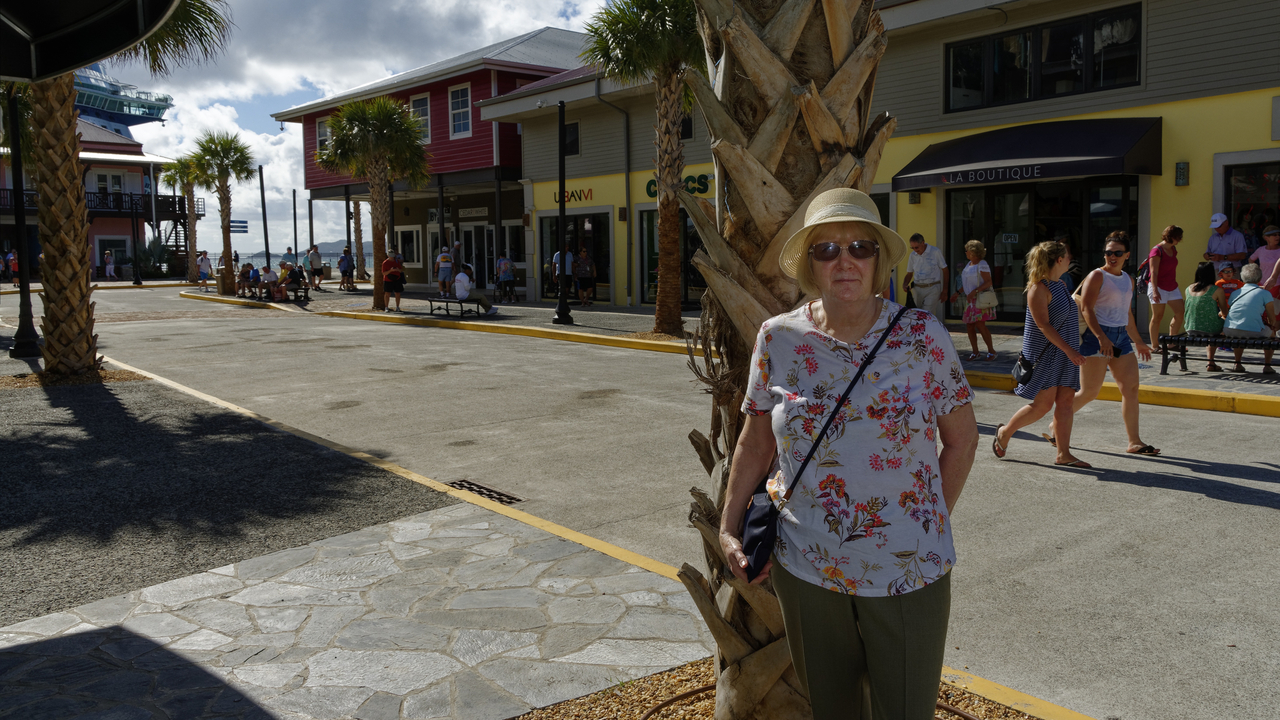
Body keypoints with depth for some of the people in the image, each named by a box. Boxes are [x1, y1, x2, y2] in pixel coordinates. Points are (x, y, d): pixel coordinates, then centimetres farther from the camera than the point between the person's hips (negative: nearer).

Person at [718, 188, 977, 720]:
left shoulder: (922, 336, -8)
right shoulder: (778, 338, -5)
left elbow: (961, 438, 1)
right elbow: (756, 442, 5)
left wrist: (932, 527, 2)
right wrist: (728, 529, 4)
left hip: (908, 573, -1)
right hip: (805, 569, 1)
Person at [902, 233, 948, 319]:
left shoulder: (936, 252, -3)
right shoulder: (912, 255, 8)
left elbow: (944, 270, 3)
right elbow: (909, 274, 16)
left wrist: (944, 290, 1)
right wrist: (904, 285, -5)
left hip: (932, 289, -4)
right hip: (917, 288, 4)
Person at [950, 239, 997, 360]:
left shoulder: (982, 265, -12)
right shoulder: (969, 264, 14)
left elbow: (988, 282, -18)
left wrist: (975, 291, -27)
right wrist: (957, 293, 19)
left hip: (981, 299, -9)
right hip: (970, 300, 9)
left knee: (980, 325, -13)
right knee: (969, 326, 4)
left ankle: (991, 351, 0)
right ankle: (975, 352, 11)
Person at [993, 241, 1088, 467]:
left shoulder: (1059, 285, 14)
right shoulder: (1038, 288, -15)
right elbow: (1043, 325, -22)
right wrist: (1069, 349, -25)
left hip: (1063, 353, 9)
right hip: (1044, 353, -9)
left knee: (1066, 400, 3)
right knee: (1043, 403, -8)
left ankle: (1063, 454, 6)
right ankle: (1005, 432, 13)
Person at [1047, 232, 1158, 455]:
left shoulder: (1128, 280, 17)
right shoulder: (1097, 276, -7)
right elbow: (1086, 309, -16)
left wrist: (1138, 341, 30)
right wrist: (1101, 337, -26)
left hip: (1121, 337, 8)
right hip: (1097, 336, -7)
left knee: (1131, 388, 1)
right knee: (1089, 392, -5)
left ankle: (1134, 442, 6)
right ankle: (1055, 427, 12)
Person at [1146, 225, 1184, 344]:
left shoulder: (1173, 249, 12)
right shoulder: (1157, 250, -13)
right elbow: (1154, 272, -19)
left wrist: (1175, 284, 23)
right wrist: (1155, 290, -26)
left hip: (1172, 287, 8)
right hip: (1159, 288, -8)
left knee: (1180, 312, 2)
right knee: (1157, 317, -2)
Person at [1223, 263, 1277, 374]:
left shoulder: (1235, 293, 16)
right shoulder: (1265, 293, 4)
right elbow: (1272, 320, 6)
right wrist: (1272, 325, 30)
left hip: (1230, 331, 3)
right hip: (1253, 333, -3)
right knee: (1271, 332, 29)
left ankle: (1237, 364, 38)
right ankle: (1267, 366, 28)